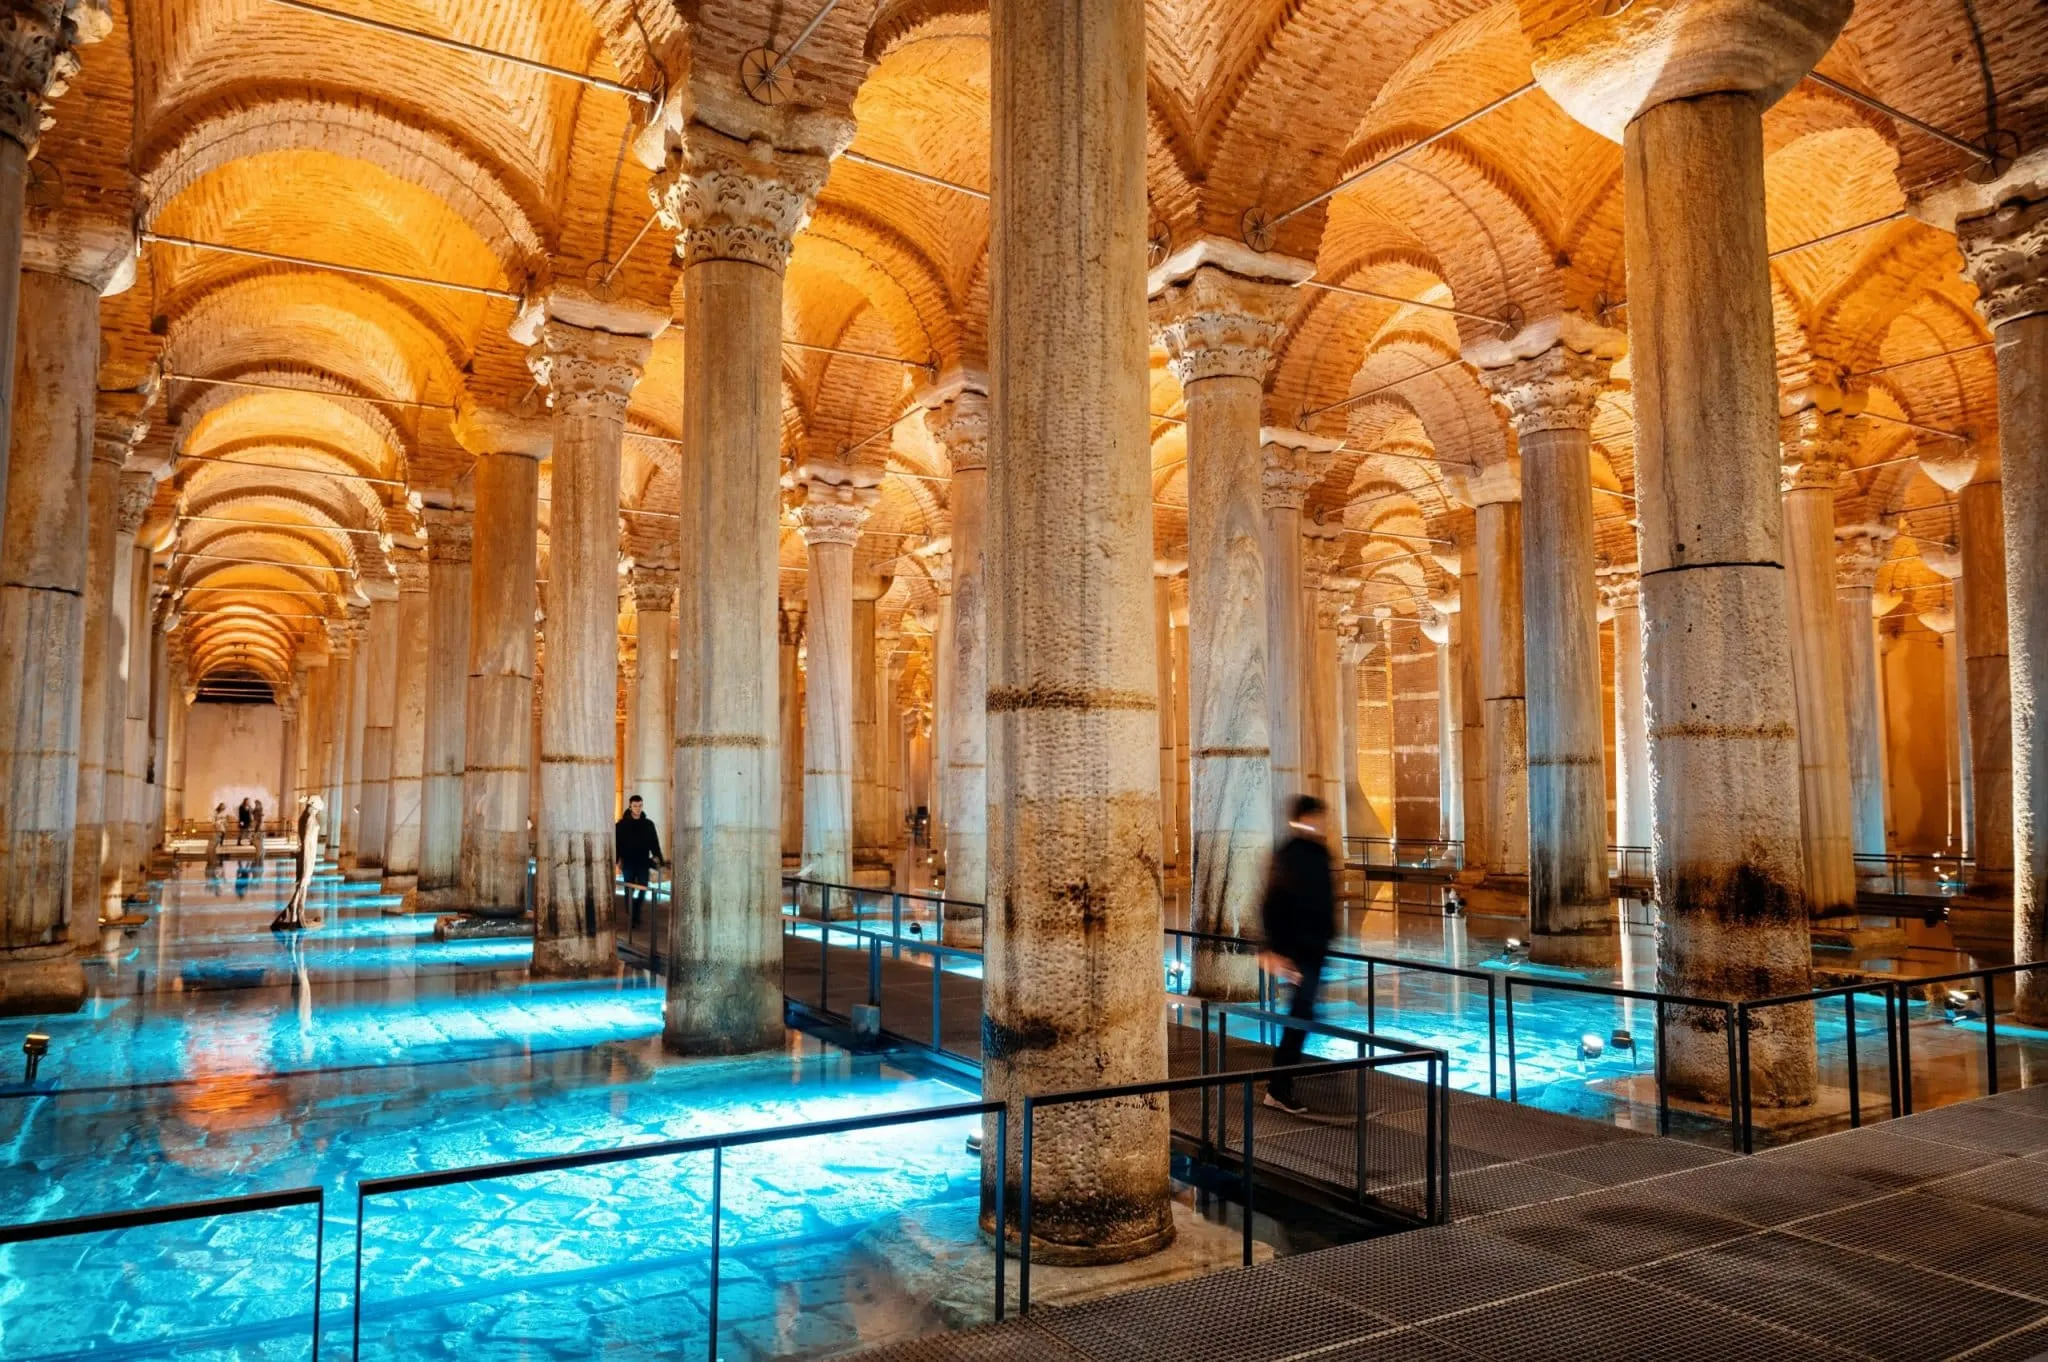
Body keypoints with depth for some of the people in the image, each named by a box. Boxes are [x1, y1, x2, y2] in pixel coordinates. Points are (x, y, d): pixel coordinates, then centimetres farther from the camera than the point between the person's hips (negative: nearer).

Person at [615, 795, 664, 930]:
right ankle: (631, 919, 12)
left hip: (643, 863, 2)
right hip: (628, 863, -2)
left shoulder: (648, 824, 5)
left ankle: (636, 915, 24)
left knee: (643, 890, 5)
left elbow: (654, 842, 6)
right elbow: (616, 843, -3)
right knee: (629, 892, 4)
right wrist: (617, 860, -12)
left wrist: (657, 856, -7)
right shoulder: (622, 824, -1)